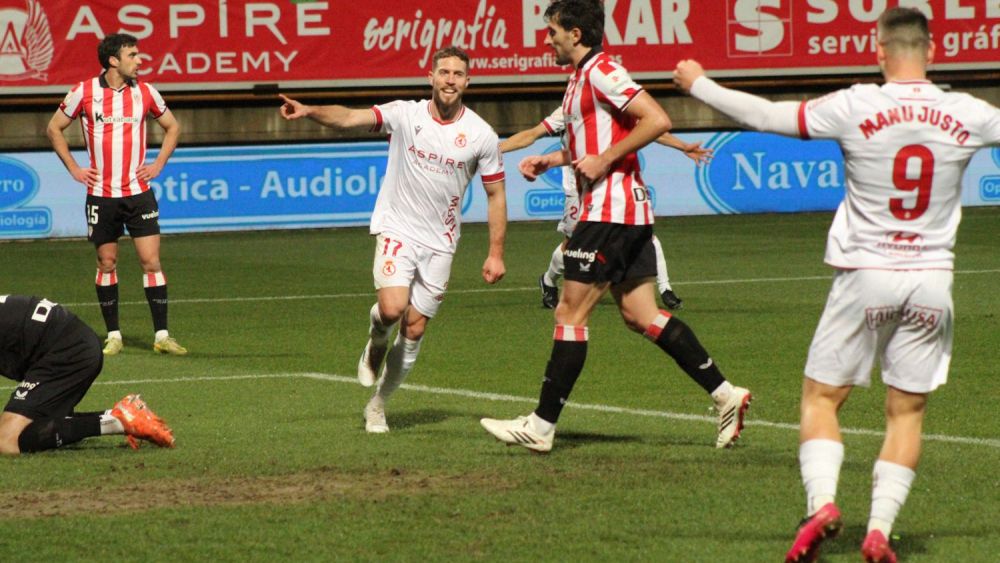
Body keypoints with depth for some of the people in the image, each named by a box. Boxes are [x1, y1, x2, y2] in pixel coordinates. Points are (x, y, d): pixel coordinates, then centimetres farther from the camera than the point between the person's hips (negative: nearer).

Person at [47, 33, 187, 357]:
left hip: (139, 193, 1)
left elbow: (172, 127, 17)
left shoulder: (145, 92, 2)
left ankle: (161, 336, -2)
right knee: (106, 263, 5)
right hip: (101, 194, -1)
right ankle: (113, 335, 15)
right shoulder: (84, 93, -4)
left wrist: (158, 165, 6)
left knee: (151, 260, -5)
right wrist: (74, 169, 2)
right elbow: (54, 128, 8)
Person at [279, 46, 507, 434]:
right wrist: (310, 111, -40)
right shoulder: (405, 115, -7)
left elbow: (495, 195, 5)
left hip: (440, 242, 2)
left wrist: (495, 253, 2)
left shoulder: (482, 135, -3)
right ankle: (376, 344, 14)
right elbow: (350, 118, -20)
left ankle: (378, 405, 21)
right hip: (397, 230, -2)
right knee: (392, 308, -23)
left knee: (414, 331, 3)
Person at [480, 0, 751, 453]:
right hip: (627, 212, 10)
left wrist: (603, 160, -21)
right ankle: (725, 395, 6)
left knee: (571, 313, -5)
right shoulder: (581, 76, 18)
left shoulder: (600, 71, -13)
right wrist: (554, 159, 19)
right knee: (641, 317, 8)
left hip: (610, 210, -10)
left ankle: (542, 426, -2)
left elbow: (656, 120, -22)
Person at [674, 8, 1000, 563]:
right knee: (906, 411, 11)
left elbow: (766, 116, -4)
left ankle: (821, 502, -11)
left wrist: (698, 84, 11)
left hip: (865, 275, -2)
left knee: (820, 396, 9)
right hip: (931, 282, 2)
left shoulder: (855, 108, -10)